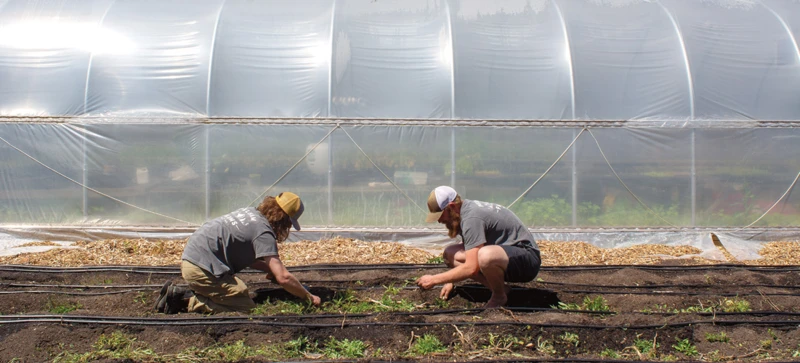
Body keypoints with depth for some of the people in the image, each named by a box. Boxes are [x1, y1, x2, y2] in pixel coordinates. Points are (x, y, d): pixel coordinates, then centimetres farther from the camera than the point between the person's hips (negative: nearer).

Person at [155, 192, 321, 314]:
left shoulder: (251, 212, 14)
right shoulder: (263, 232, -14)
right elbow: (284, 278, -19)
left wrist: (269, 268, 13)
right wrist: (309, 297, -6)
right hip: (202, 269, -10)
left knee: (241, 290, 18)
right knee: (246, 307, -6)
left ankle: (180, 294, 11)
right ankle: (187, 300, -9)